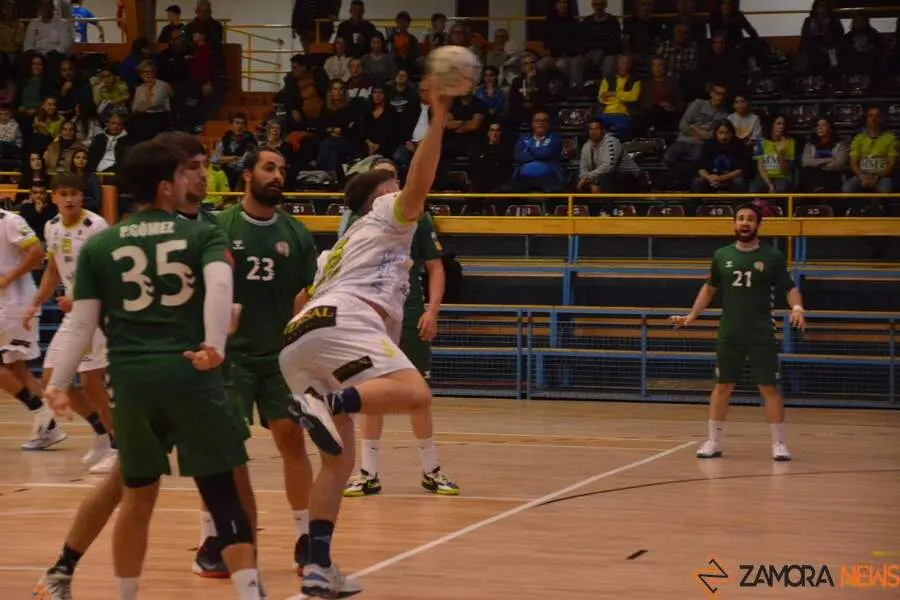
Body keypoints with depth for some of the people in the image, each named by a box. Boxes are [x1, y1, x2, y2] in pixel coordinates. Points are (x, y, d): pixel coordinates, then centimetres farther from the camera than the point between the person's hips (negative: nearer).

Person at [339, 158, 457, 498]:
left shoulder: (417, 219, 3)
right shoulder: (356, 221, 6)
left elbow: (435, 268, 4)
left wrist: (432, 310, -7)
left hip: (410, 319, -1)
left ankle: (431, 471, 13)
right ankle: (369, 473, 11)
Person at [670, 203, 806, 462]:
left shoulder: (773, 256, -2)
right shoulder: (722, 255, 6)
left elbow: (790, 288, 1)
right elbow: (710, 288, 18)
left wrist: (797, 308, -19)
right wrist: (692, 315, 10)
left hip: (762, 335, -2)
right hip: (729, 334, 2)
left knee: (769, 387, -3)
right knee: (723, 386, 7)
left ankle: (778, 443, 5)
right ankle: (714, 442, 15)